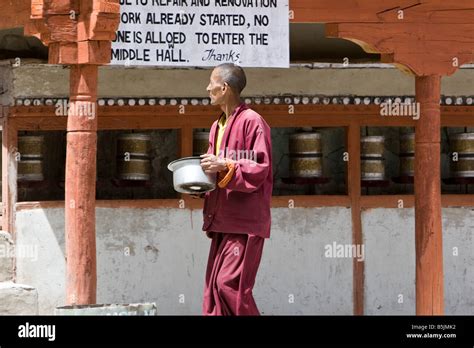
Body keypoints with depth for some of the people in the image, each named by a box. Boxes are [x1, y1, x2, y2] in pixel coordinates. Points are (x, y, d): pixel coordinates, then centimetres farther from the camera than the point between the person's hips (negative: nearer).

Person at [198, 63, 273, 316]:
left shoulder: (251, 122, -10)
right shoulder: (217, 127, 17)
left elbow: (260, 169, -15)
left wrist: (225, 167, -24)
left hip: (245, 221, -9)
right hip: (223, 219, 9)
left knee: (229, 283, -15)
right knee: (213, 286, 5)